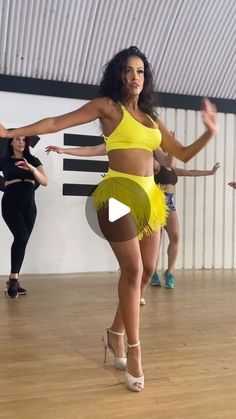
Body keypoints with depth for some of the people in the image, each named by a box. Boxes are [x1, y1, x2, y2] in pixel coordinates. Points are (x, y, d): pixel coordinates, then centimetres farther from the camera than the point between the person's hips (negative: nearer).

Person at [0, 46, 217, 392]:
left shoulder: (152, 119, 19)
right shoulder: (107, 106, 4)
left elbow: (183, 154, 20)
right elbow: (56, 123, 1)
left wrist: (210, 132, 6)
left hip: (149, 196, 7)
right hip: (119, 193, -6)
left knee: (147, 270, 6)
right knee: (133, 269, -10)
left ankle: (115, 333, 26)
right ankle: (133, 349, 5)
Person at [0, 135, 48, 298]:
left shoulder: (33, 160, 9)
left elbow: (45, 182, -3)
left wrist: (32, 169, -18)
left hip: (29, 205, 3)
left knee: (22, 241, 1)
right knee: (21, 237, -22)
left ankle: (13, 281, 10)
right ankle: (13, 278, -10)